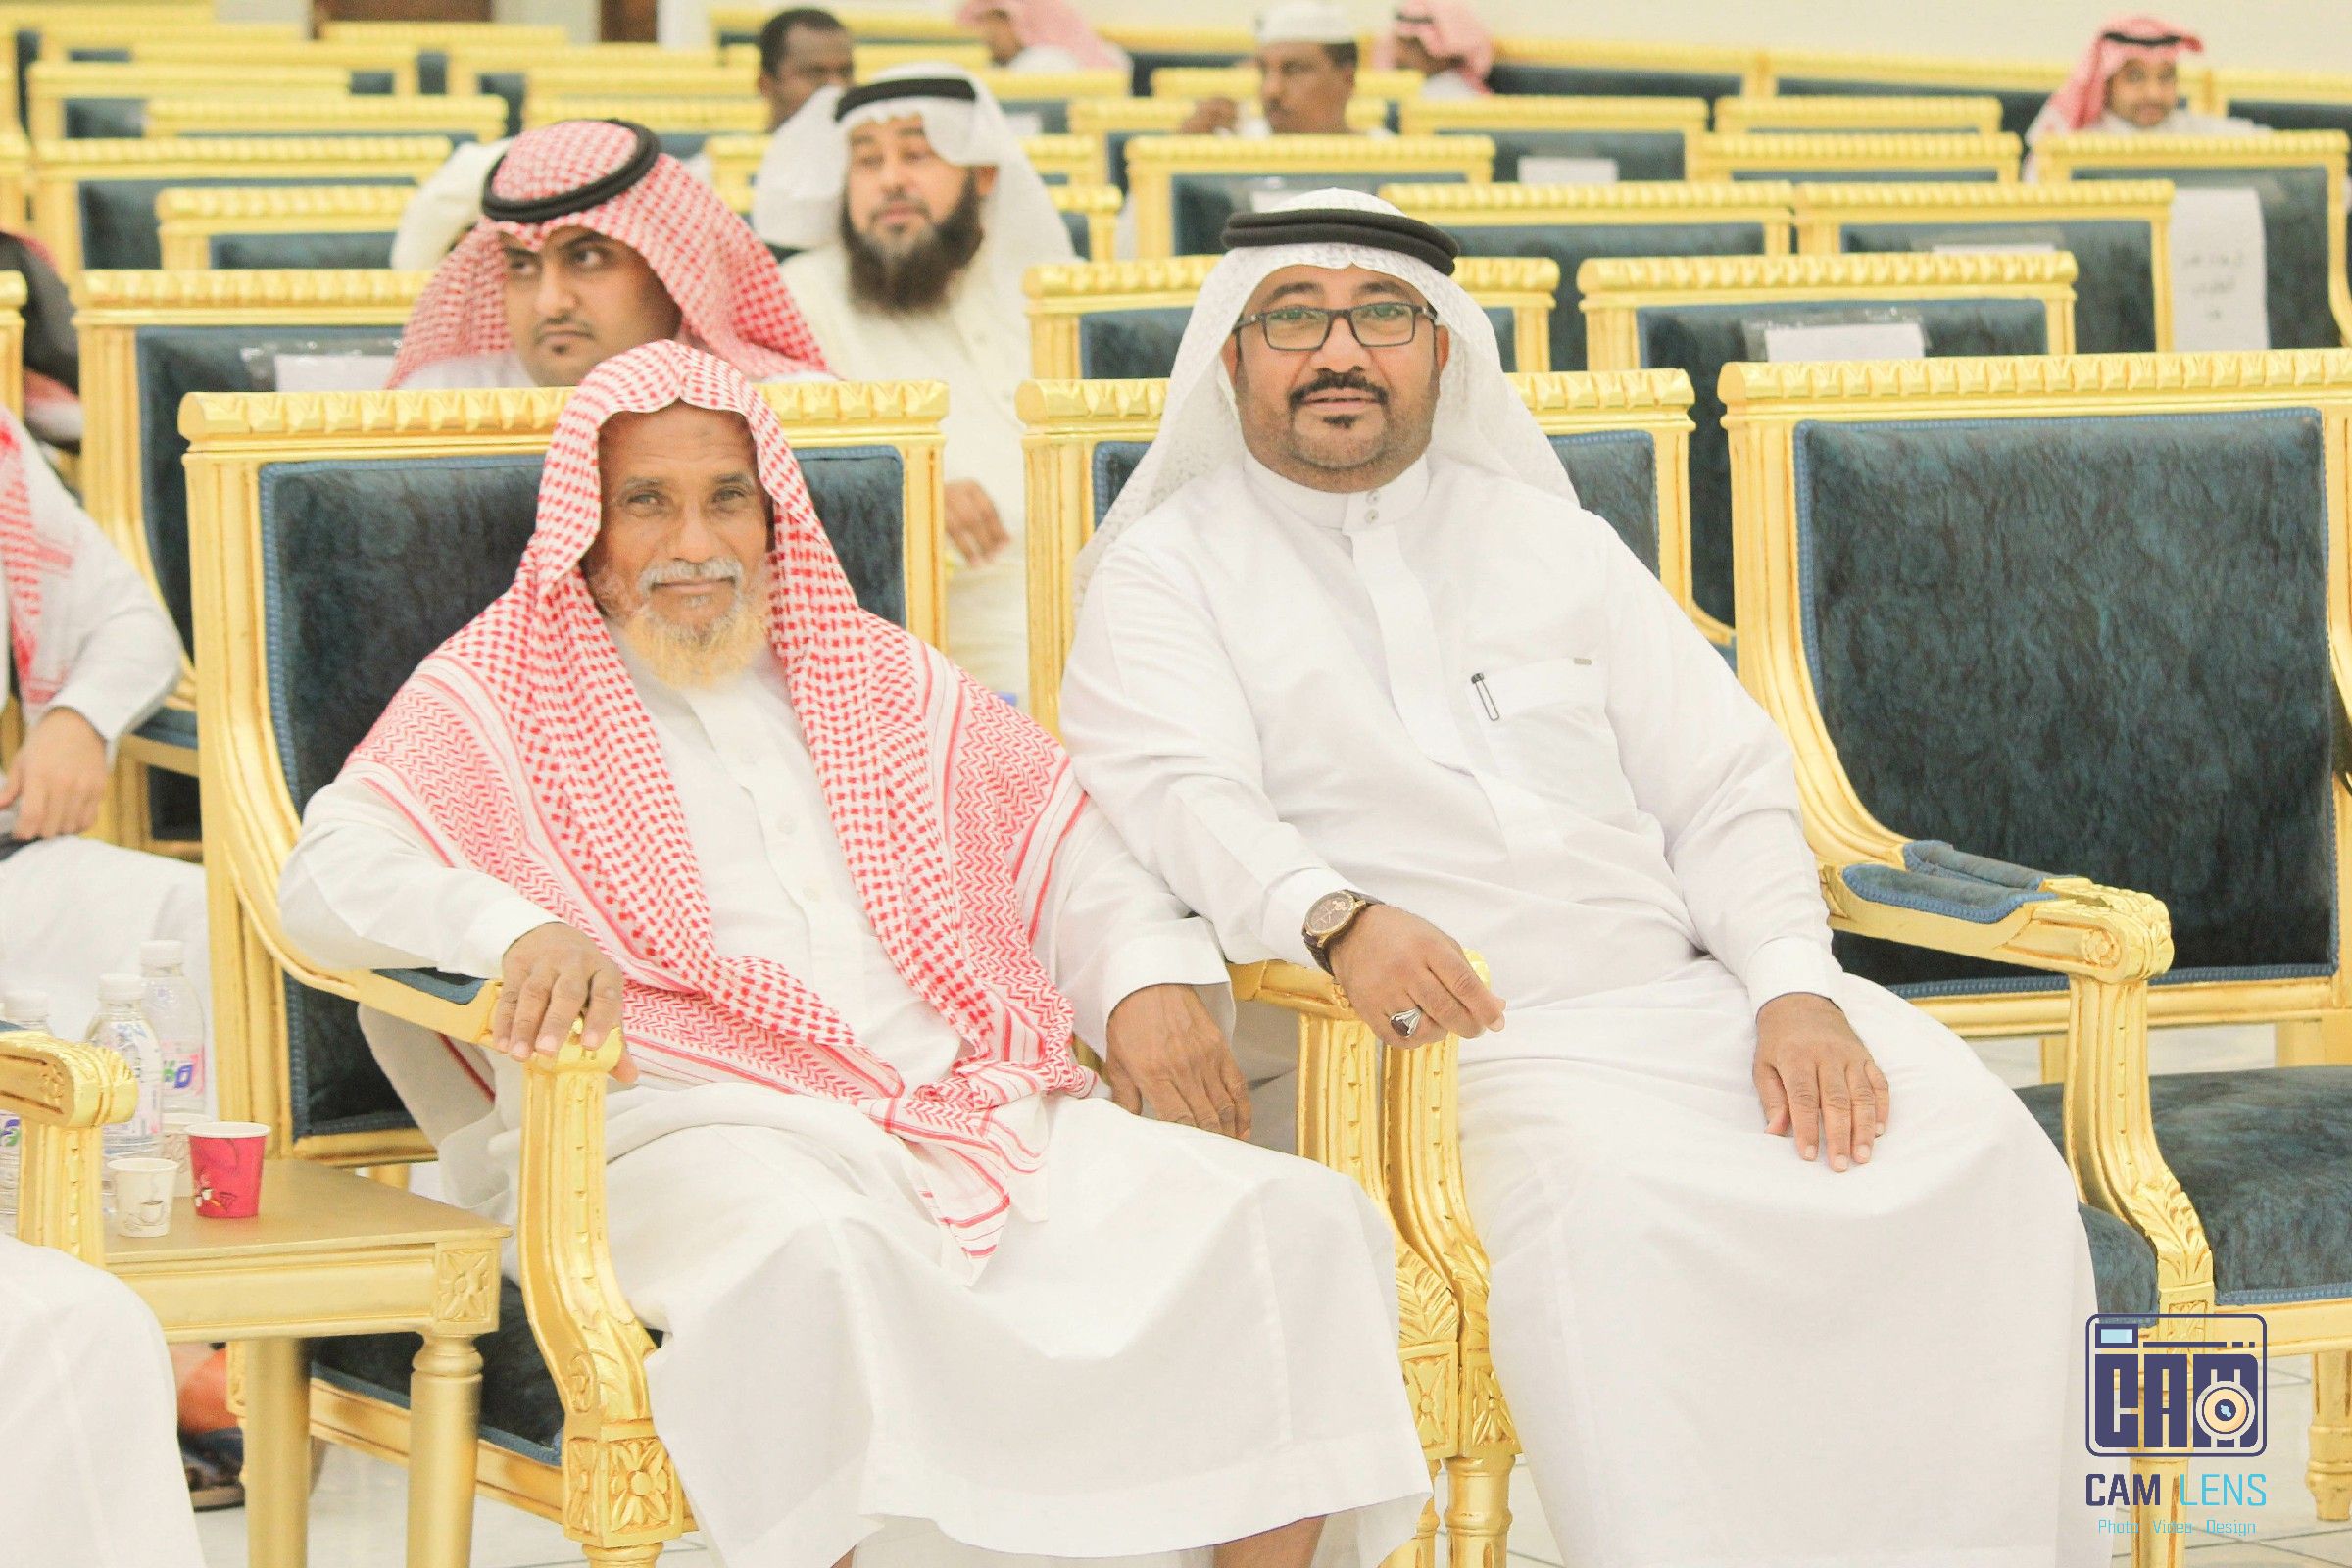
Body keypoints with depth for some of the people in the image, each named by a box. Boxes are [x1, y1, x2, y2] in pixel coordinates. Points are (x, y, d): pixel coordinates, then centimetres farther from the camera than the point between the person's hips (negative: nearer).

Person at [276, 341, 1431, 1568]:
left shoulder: (882, 680, 25)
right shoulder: (500, 699, 11)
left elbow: (1067, 852, 29)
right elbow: (333, 876, -4)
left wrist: (1145, 978, 6)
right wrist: (519, 928, -25)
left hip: (977, 1116, 5)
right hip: (693, 1131, -5)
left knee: (1296, 1221, -17)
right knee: (814, 1251, -42)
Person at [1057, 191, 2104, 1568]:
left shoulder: (1548, 540, 23)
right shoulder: (1171, 567, 11)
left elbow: (1725, 791, 16)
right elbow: (1176, 789, -8)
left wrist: (1796, 987, -3)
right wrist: (1334, 917, -30)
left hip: (1684, 992, 4)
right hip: (1433, 1037, -4)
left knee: (1980, 1154, -19)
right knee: (1607, 1199, -37)